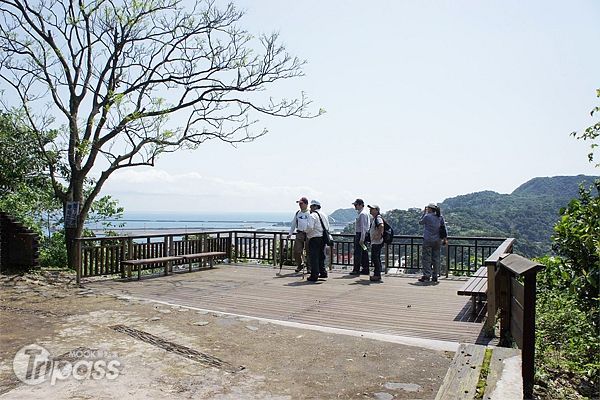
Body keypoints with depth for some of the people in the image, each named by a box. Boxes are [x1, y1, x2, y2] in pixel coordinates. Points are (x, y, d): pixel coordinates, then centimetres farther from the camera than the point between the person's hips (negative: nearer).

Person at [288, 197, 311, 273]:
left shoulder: (310, 213, 0)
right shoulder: (297, 213, 14)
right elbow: (293, 224, 21)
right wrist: (290, 234, 19)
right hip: (299, 234, 4)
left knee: (308, 251, 1)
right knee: (297, 251, -2)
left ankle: (309, 267, 15)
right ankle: (299, 265, 18)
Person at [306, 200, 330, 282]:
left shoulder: (313, 215, -10)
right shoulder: (324, 215, 15)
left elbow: (310, 227, -21)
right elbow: (328, 227, 17)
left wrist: (306, 232, -3)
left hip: (314, 239, -8)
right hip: (323, 238, 8)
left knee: (314, 257, -3)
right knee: (321, 256, 18)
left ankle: (314, 275, -2)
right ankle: (323, 272, 23)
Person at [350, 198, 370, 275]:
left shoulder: (362, 214, -15)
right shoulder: (360, 213, 16)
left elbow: (363, 227, -20)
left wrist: (361, 239, -22)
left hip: (360, 235, -10)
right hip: (358, 235, 10)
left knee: (358, 253, -7)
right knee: (364, 253, 11)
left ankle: (356, 270, -3)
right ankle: (365, 269, 16)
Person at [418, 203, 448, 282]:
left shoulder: (427, 216, -10)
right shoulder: (440, 217, 5)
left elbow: (420, 222, 7)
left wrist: (424, 213, 11)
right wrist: (445, 238, 11)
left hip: (428, 240, -5)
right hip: (437, 241, 5)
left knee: (426, 258, -1)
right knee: (436, 258, 10)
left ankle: (426, 276, -3)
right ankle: (435, 276, 13)